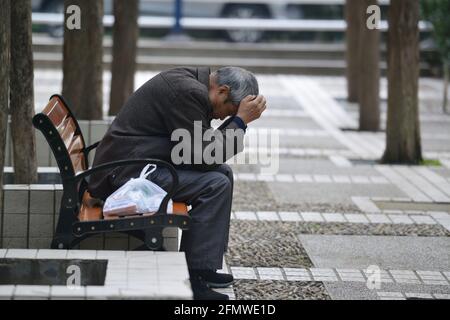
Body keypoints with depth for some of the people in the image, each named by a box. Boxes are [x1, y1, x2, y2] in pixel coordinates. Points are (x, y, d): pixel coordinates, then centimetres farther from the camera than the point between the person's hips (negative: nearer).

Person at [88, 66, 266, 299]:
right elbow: (203, 157, -19)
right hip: (128, 172, -11)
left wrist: (238, 118, 5)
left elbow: (206, 146, 18)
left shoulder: (190, 81, 12)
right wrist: (240, 120, -14)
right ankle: (192, 277, -14)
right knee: (215, 184, -18)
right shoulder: (188, 92, -20)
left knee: (222, 173, 12)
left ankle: (204, 267, 14)